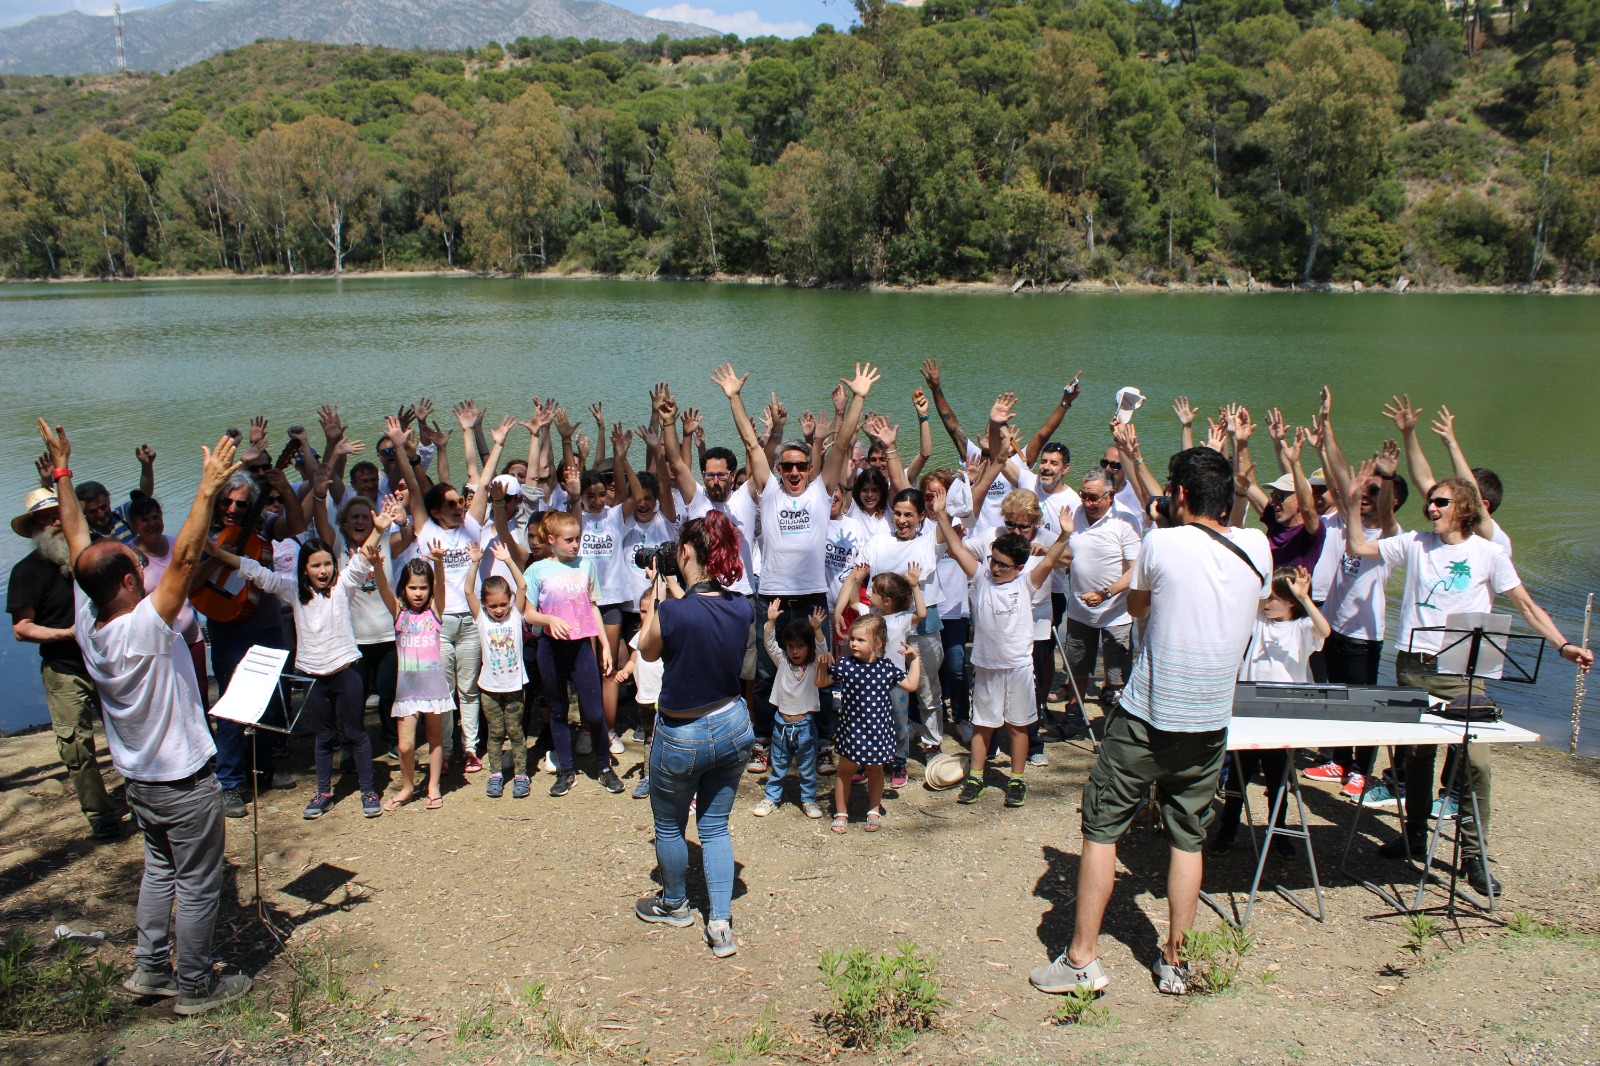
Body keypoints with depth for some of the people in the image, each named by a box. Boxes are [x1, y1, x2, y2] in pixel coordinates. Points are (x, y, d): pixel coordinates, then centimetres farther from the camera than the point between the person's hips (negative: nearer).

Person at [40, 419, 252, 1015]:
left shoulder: (86, 625, -8)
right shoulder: (143, 630, -29)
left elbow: (77, 544, 0)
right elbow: (185, 558, -37)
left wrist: (62, 472, 7)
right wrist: (208, 489, -38)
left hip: (137, 780, 8)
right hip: (184, 782, -8)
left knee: (160, 869, 24)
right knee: (198, 885, 7)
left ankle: (150, 969, 32)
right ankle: (195, 986, 19)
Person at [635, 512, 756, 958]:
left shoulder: (672, 612, -26)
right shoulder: (741, 607, -10)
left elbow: (648, 651, -5)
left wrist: (656, 600, 4)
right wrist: (680, 598, 12)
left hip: (681, 737, -4)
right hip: (734, 727, 5)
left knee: (669, 826, 21)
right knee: (715, 826, 19)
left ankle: (674, 905, 40)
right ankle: (720, 922, 15)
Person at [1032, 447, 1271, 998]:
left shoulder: (1162, 543, -13)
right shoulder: (1257, 549, -2)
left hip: (1147, 716, -4)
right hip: (1210, 721, 4)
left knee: (1102, 829, 7)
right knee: (1189, 839, 15)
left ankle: (1082, 959, 11)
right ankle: (1174, 962, 23)